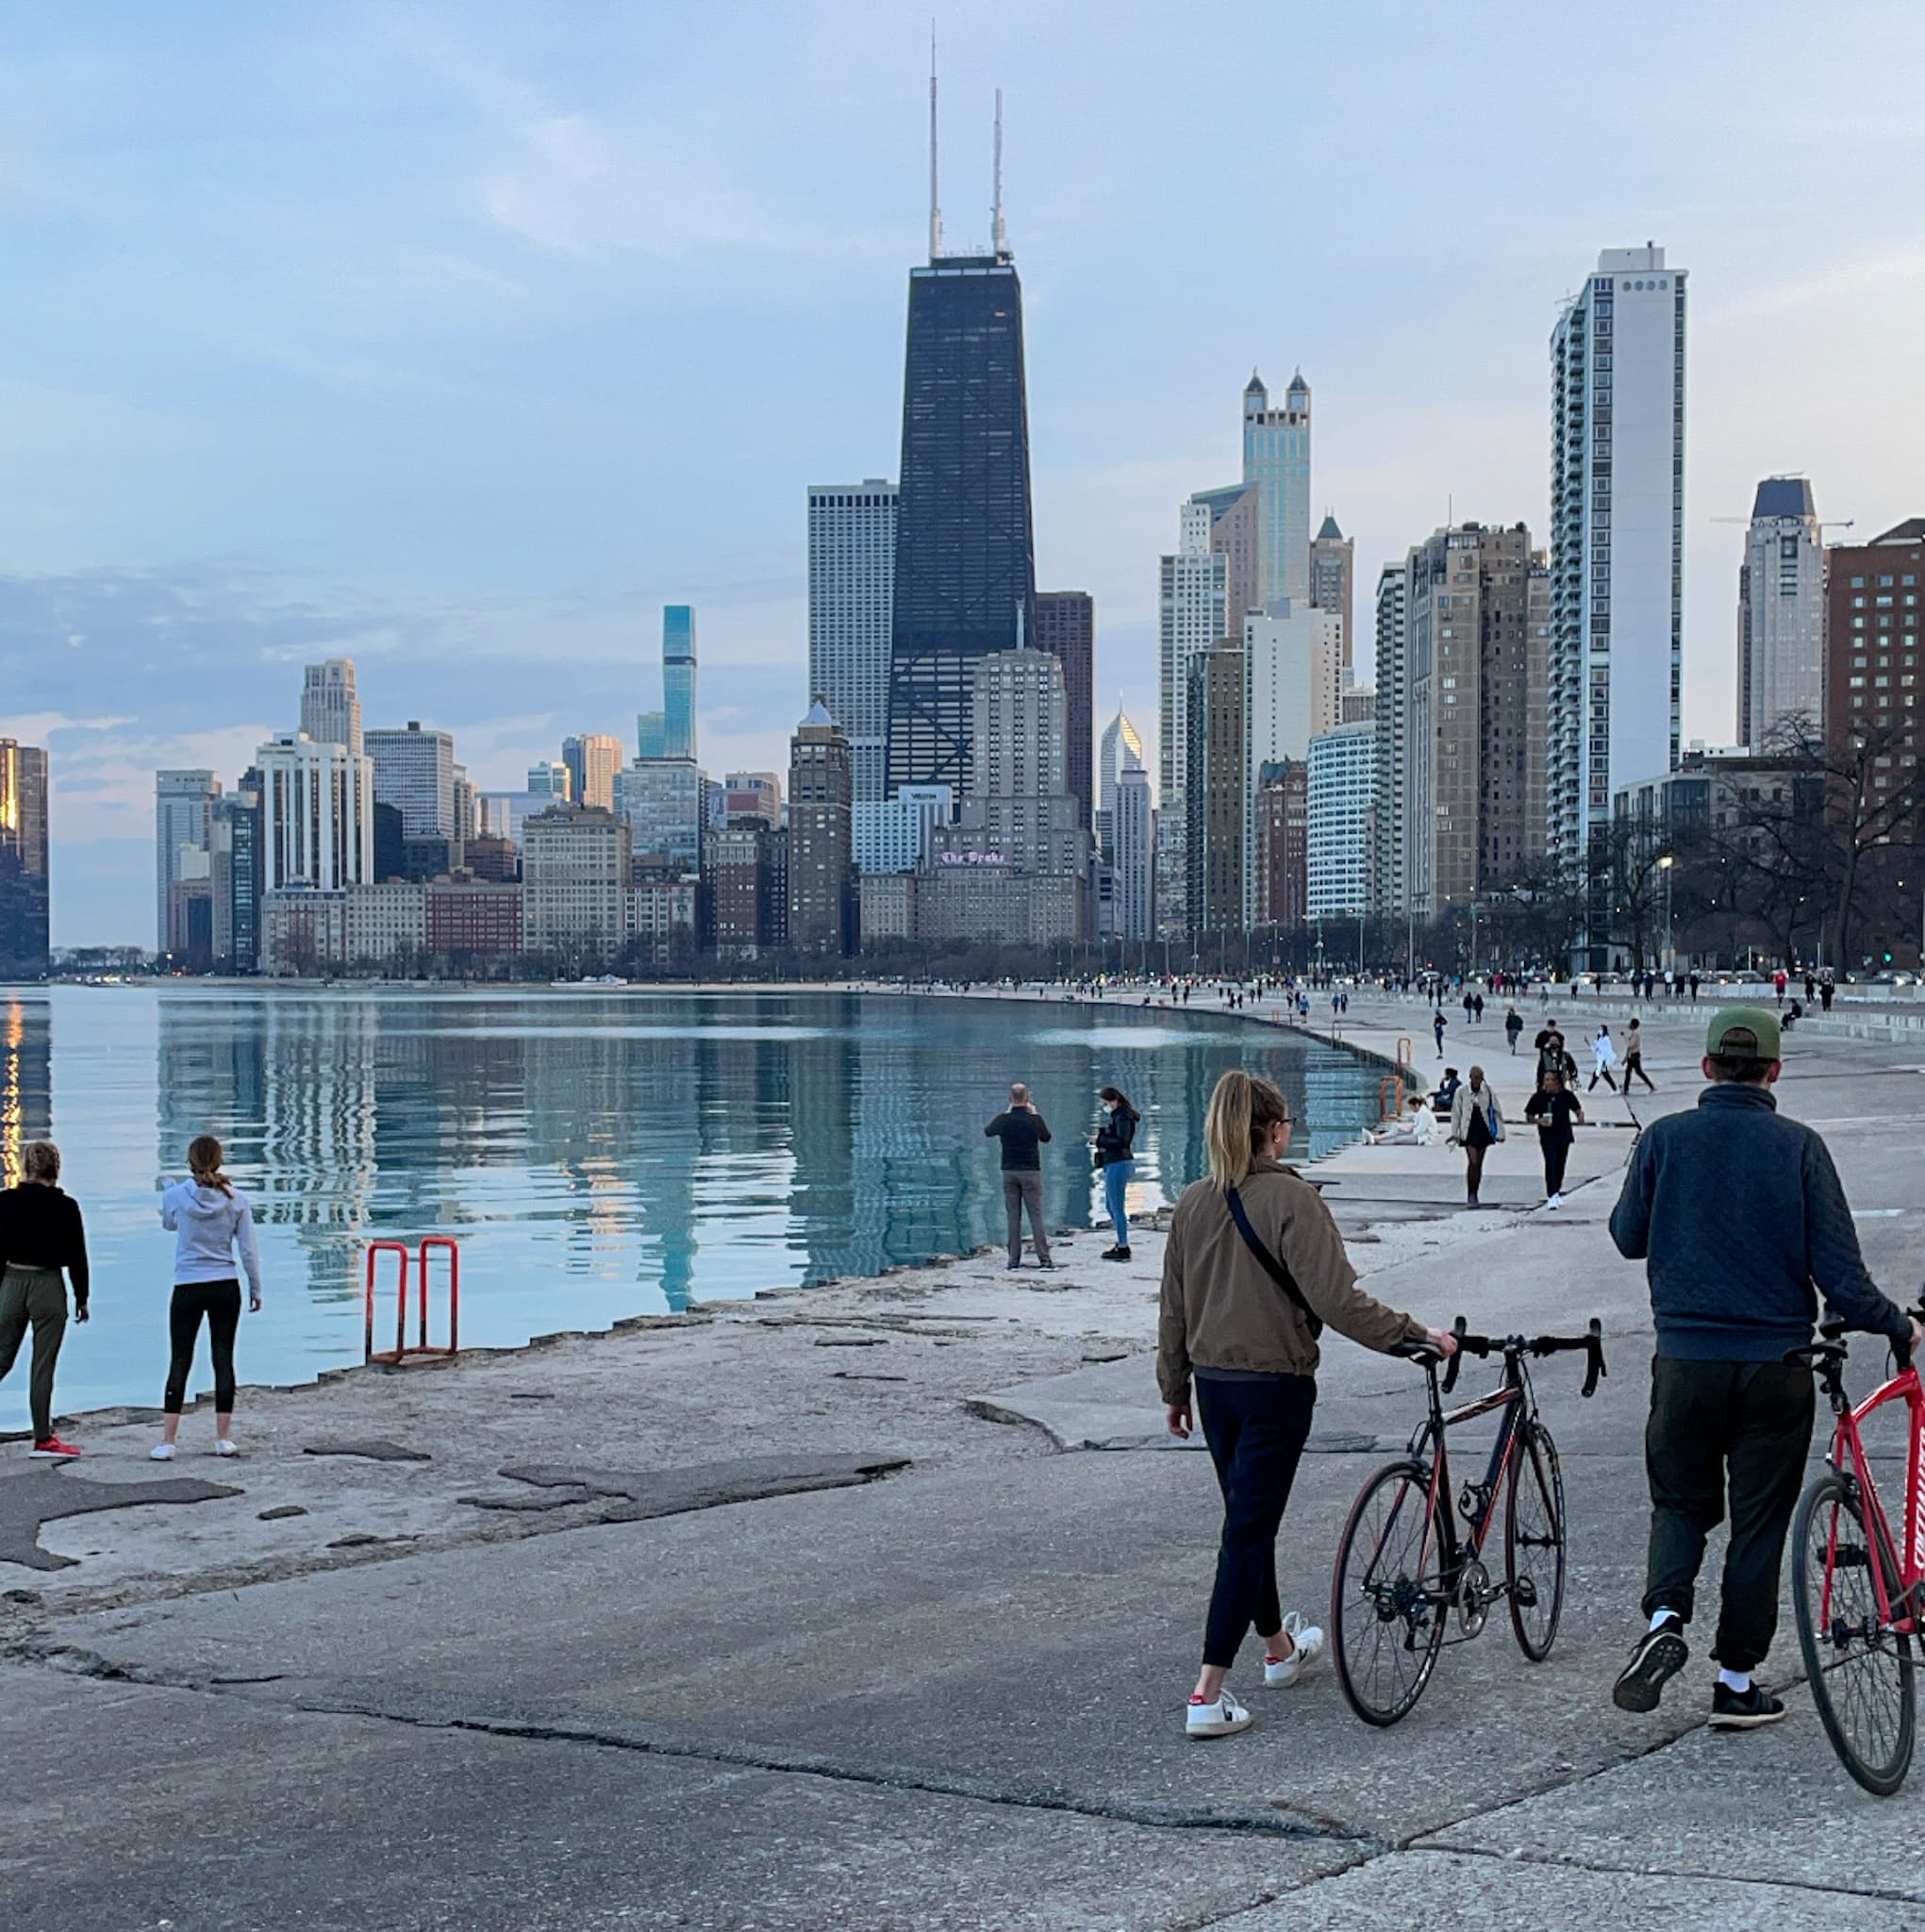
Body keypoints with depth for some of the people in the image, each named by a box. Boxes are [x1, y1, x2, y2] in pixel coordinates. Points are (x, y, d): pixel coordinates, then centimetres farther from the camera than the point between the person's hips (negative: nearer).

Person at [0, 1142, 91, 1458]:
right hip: (49, 1287, -2)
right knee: (43, 1365, 2)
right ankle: (43, 1439, 6)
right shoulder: (66, 1207, -5)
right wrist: (82, 1297, 8)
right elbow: (77, 1256, -1)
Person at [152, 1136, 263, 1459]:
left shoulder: (176, 1196, -7)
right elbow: (248, 1250, -2)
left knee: (180, 1362, 3)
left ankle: (167, 1441, 0)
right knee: (223, 1359, 7)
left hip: (188, 1289, -1)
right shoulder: (236, 1201, -5)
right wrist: (256, 1289, 11)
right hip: (225, 1288, 1)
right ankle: (224, 1438, 8)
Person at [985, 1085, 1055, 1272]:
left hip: (1009, 1172, 2)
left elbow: (987, 1131, 17)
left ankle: (1014, 1259, 1)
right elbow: (1046, 1137, 6)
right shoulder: (1034, 1118, -9)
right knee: (1036, 1216, -1)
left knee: (1013, 1217, 5)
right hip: (1031, 1172, -2)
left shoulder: (1003, 1119, -2)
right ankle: (1044, 1258, -6)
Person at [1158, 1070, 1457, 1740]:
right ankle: (1208, 1696, -7)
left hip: (1214, 1383, 6)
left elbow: (1173, 1309, 10)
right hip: (1275, 1387, -6)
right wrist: (1416, 1333, -13)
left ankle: (1280, 1650, 41)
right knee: (1248, 1531, -3)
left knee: (1250, 1518, 21)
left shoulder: (1193, 1202, 3)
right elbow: (1337, 1300, -20)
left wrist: (1175, 1389, 20)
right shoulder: (1291, 1199, -15)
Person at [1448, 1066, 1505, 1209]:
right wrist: (1454, 1134, -2)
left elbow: (1497, 1112, 6)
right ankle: (1470, 1196, -6)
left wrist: (1500, 1132, 3)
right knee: (1473, 1162, -14)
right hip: (1469, 1131, -3)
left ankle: (1474, 1196, 20)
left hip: (1483, 1131, 3)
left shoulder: (1488, 1092, 0)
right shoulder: (1461, 1092, -4)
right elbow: (1455, 1114, 1)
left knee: (1479, 1164, 9)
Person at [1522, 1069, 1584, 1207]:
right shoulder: (1539, 1097, -3)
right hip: (1547, 1137, -3)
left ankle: (1557, 1193, 30)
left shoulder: (1567, 1095, 2)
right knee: (1551, 1164, -15)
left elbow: (1577, 1109, 10)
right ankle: (1551, 1196, -18)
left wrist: (1580, 1116, -13)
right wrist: (1538, 1120, -17)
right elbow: (1529, 1115, 3)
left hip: (1564, 1137, 3)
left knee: (1560, 1166, 13)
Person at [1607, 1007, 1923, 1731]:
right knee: (1758, 1520, 10)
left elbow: (1628, 1236, 7)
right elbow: (1837, 1269, -9)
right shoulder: (1798, 1146, -8)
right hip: (1775, 1365, -1)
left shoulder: (1664, 1138, -4)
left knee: (1681, 1501, 17)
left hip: (1686, 1360, 1)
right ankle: (1736, 1681, 14)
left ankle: (1664, 1617, -9)